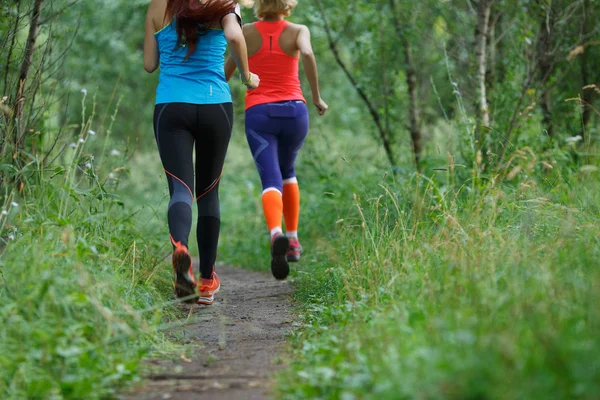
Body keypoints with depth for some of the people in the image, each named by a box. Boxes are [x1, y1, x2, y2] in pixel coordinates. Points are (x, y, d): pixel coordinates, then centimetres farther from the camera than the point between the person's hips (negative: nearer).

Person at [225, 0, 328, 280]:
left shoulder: (246, 32, 7)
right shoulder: (298, 31, 4)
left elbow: (227, 71, 14)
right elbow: (307, 53, -18)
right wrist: (316, 97, -11)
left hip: (259, 113, -1)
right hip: (293, 112, 1)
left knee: (271, 181, -11)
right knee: (287, 171, 27)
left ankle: (276, 234, -41)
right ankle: (292, 240, 25)